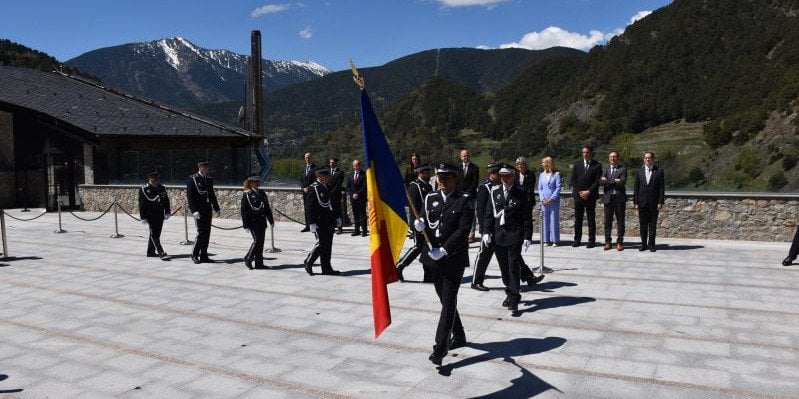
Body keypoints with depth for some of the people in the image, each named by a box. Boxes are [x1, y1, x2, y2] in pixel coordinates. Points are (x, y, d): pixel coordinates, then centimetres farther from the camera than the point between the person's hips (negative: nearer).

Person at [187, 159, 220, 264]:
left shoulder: (209, 179, 13)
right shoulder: (192, 179, -6)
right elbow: (189, 197, -10)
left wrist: (216, 209, 14)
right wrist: (194, 211, -18)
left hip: (208, 210, 6)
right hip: (198, 211, -6)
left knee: (207, 233, 7)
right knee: (201, 233, -9)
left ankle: (204, 256, 14)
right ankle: (194, 254, 7)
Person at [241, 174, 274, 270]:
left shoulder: (262, 193, 14)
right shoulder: (246, 194, -6)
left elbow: (267, 208, 18)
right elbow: (244, 210, -8)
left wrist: (271, 220, 15)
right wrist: (246, 225, -12)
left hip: (262, 222, 6)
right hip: (253, 222, -6)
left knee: (261, 242, 6)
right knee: (257, 240, -12)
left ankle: (259, 263, 12)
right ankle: (248, 259, 6)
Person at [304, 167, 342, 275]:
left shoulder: (328, 187, 15)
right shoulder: (313, 188, -9)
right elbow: (310, 207, -13)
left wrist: (337, 217, 18)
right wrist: (312, 223, -17)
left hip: (329, 222, 8)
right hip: (320, 222, -8)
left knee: (328, 245, 9)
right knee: (321, 244, -7)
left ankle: (326, 268, 15)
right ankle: (308, 262, 12)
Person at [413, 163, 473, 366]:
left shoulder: (464, 201, -6)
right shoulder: (430, 198, 8)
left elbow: (463, 231, -14)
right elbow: (425, 224, 8)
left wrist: (443, 250, -22)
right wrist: (420, 225, -17)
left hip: (454, 258, -5)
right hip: (434, 257, 5)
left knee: (448, 301, -8)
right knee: (445, 299, 16)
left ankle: (440, 347, -9)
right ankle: (458, 336, 34)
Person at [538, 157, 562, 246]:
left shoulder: (556, 174, 1)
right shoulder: (542, 175, 12)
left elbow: (558, 188, -5)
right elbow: (540, 188, 10)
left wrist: (551, 199, -12)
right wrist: (543, 199, -5)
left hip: (554, 201, -3)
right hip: (544, 202, 3)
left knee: (554, 220, -1)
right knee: (545, 220, 3)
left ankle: (555, 240, 3)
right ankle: (547, 240, 8)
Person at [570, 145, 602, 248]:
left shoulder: (597, 165, 2)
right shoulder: (577, 164, 10)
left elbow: (598, 181, -4)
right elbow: (573, 179, 6)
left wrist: (588, 192, -12)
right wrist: (579, 192, -5)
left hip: (591, 196, -2)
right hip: (578, 196, 2)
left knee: (591, 219, 2)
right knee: (578, 219, 5)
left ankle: (592, 240, 6)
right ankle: (577, 239, 12)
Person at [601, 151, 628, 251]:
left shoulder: (622, 169, 4)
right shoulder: (606, 169, 12)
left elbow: (622, 182, -11)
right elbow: (601, 182, -4)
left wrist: (608, 181, -6)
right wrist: (614, 181, -12)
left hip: (619, 198, -2)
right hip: (608, 198, 2)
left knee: (620, 222, 2)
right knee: (607, 221, 4)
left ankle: (619, 243, 8)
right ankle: (608, 242, 11)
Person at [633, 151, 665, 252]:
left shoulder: (659, 171, 1)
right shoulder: (639, 172, 8)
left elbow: (662, 188, -1)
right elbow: (636, 188, 7)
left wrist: (661, 202, -8)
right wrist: (636, 202, 1)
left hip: (654, 203, -2)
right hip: (642, 202, 2)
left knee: (653, 224, 3)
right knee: (643, 224, 5)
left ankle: (651, 244, 10)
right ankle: (643, 244, 12)